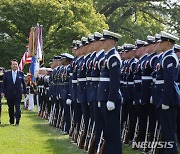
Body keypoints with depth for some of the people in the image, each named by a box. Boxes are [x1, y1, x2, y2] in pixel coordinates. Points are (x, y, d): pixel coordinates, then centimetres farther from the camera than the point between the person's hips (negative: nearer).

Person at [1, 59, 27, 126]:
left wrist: (25, 92, 8)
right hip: (9, 94, 1)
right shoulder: (7, 74, 3)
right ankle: (11, 121, 21)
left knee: (17, 107, -9)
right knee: (11, 108, 9)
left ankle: (17, 121, -9)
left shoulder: (21, 74, 3)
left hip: (18, 93, -1)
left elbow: (23, 83, 8)